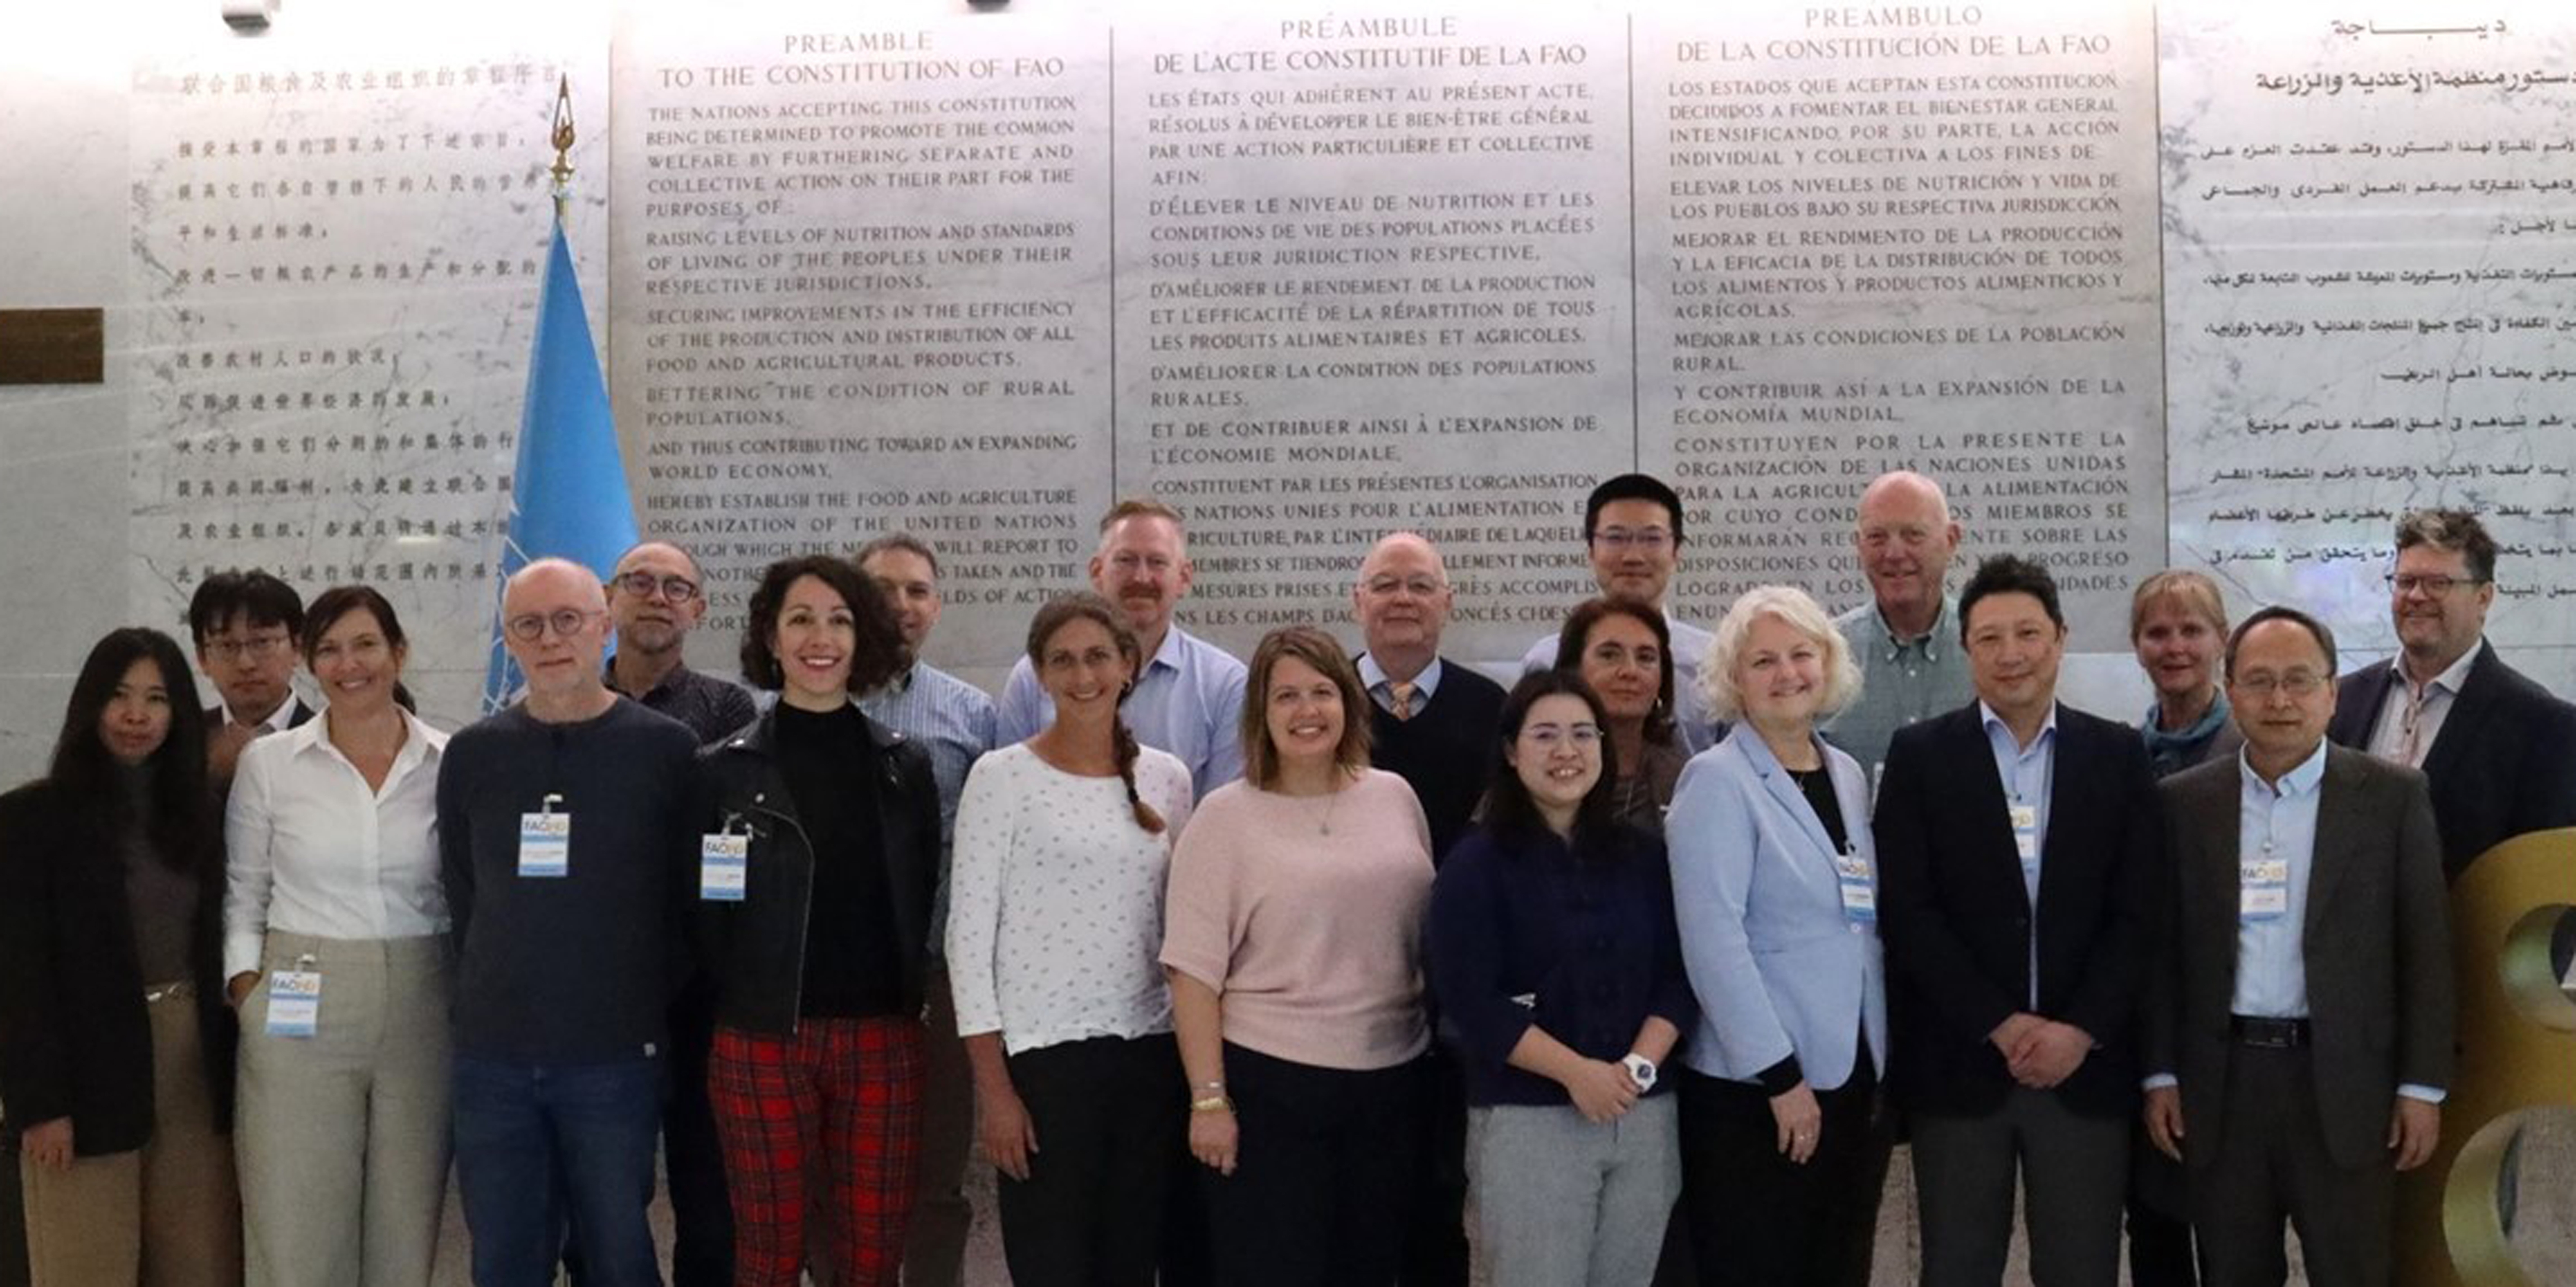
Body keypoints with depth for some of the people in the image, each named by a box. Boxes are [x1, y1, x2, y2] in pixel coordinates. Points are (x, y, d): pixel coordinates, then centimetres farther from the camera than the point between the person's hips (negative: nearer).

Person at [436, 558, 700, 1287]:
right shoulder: (473, 754, 7)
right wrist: (493, 1003, 8)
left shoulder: (666, 748, -1)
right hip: (493, 1059, 3)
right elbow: (461, 898, 14)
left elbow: (688, 902, 3)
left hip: (617, 1057, -3)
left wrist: (645, 1014, 1)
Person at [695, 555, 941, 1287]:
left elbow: (922, 901, 11)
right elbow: (701, 911, 2)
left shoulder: (904, 768, 7)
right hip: (761, 1040, -2)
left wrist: (907, 996, 6)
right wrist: (742, 999, -1)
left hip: (883, 1037, 2)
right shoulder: (724, 769, 0)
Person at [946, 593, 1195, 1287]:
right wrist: (994, 1086, -10)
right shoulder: (1002, 776, -6)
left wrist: (1194, 1058, 9)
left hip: (1152, 1054, 4)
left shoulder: (1167, 777, 7)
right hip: (1043, 1053, -4)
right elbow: (969, 932, -6)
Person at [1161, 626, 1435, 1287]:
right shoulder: (1227, 815, -5)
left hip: (1392, 1080, 4)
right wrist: (1208, 1097, -12)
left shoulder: (1395, 797, 6)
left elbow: (1426, 937, 13)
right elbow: (1195, 970, -8)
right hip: (1270, 1085, -4)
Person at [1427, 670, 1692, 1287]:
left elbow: (1679, 975, 6)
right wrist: (1575, 1072, -17)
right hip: (1528, 1119, -4)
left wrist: (1639, 1067, -10)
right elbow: (1470, 999, -11)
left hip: (1646, 1116, 4)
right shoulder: (1476, 864, -3)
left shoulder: (1642, 855, 11)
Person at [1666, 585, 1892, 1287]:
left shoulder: (1849, 775, 11)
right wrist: (1781, 1075, -17)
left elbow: (1863, 928, 16)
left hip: (1857, 1076, 6)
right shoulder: (1716, 780, -9)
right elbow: (1713, 940, -16)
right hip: (1756, 1086, -6)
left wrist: (1885, 1063, 9)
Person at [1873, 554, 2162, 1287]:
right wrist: (2000, 1026, -10)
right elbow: (1907, 911, -5)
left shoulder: (2118, 754, 6)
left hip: (2086, 1064, 1)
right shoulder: (1920, 755, 1)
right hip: (1959, 1063, -1)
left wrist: (2081, 1030, -9)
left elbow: (2138, 910, 1)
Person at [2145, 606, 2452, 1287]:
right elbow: (2165, 948, 7)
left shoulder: (2393, 795, -1)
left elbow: (2425, 948, -1)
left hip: (2344, 1082, -2)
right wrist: (2161, 1075, 3)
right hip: (2221, 1084, 2)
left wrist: (2423, 1086, -4)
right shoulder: (2185, 801, 4)